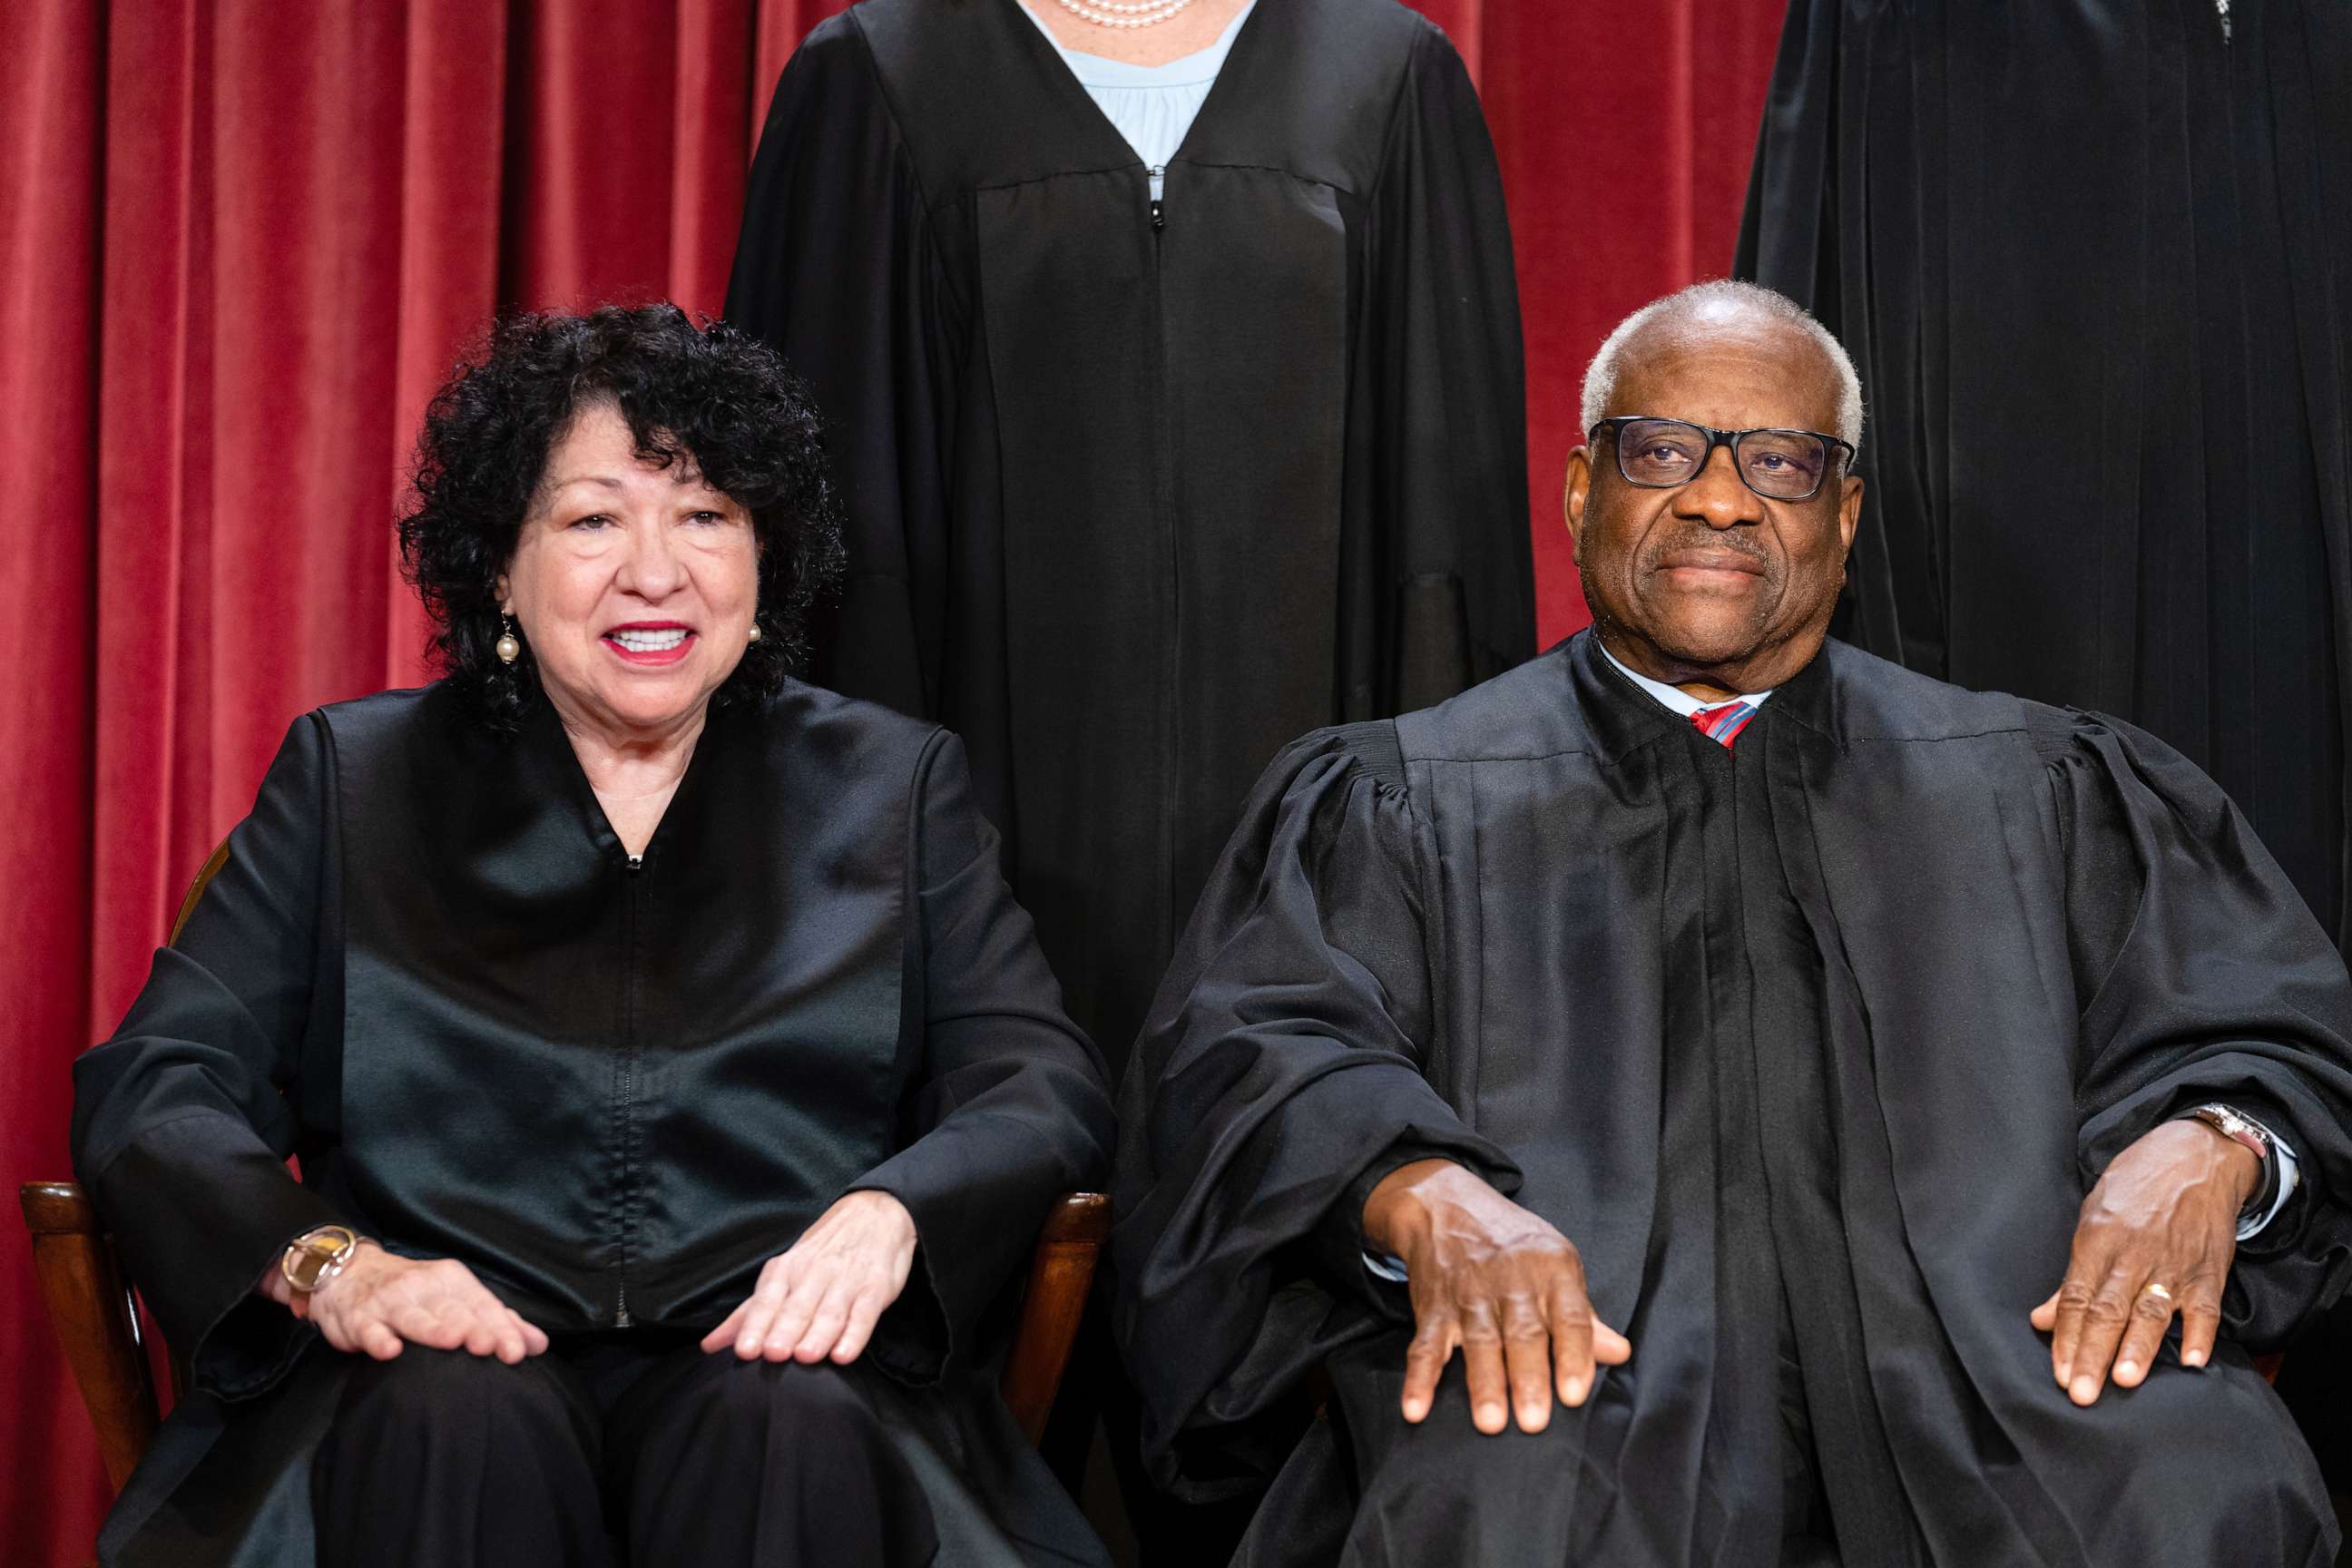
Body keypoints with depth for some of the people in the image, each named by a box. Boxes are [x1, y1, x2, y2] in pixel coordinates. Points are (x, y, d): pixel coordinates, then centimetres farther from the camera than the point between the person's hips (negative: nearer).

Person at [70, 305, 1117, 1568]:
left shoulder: (891, 787, 17)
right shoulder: (354, 779, 15)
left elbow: (1039, 1084, 7)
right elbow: (151, 1086, 6)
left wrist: (884, 1217, -16)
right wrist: (328, 1262, -14)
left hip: (769, 1359, 0)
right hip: (454, 1360, 1)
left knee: (792, 1430, -35)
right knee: (464, 1422, -35)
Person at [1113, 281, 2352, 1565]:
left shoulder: (2041, 792, 21)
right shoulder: (1396, 801, 16)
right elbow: (1256, 1045, 2)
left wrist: (2204, 1144, -11)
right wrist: (1422, 1193, -21)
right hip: (1577, 1361, -2)